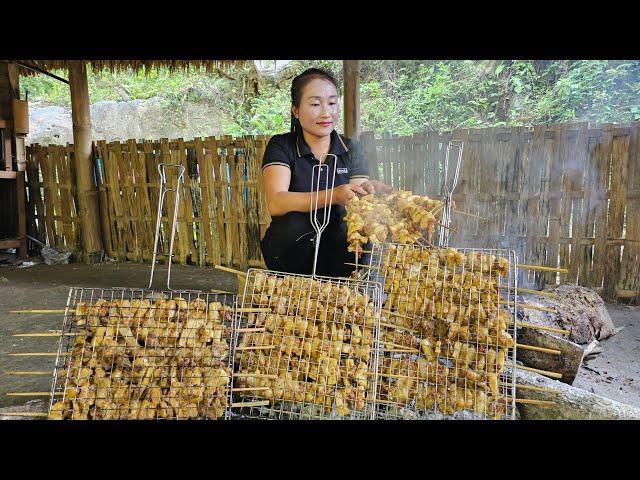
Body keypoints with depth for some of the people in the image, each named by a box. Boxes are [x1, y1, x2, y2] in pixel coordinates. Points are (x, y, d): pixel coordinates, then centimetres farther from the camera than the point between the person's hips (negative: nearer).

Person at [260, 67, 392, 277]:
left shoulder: (350, 150, 5)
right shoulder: (280, 146, -5)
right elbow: (276, 203, -22)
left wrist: (365, 193, -30)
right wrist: (333, 196, -35)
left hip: (338, 252, 2)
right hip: (291, 250, -2)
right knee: (296, 222, -32)